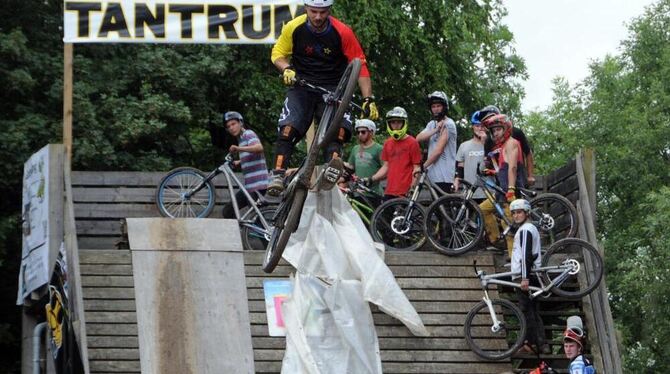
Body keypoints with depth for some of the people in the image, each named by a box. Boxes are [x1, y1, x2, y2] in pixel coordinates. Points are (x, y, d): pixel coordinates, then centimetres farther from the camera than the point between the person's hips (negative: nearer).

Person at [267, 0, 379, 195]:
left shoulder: (342, 32, -13)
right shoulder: (293, 28, -10)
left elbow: (360, 66, -8)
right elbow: (278, 53, 5)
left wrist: (369, 99, -16)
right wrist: (286, 69, -18)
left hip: (332, 89, 0)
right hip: (301, 86, 0)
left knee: (340, 130, -24)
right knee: (288, 129, -20)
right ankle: (278, 176, -21)